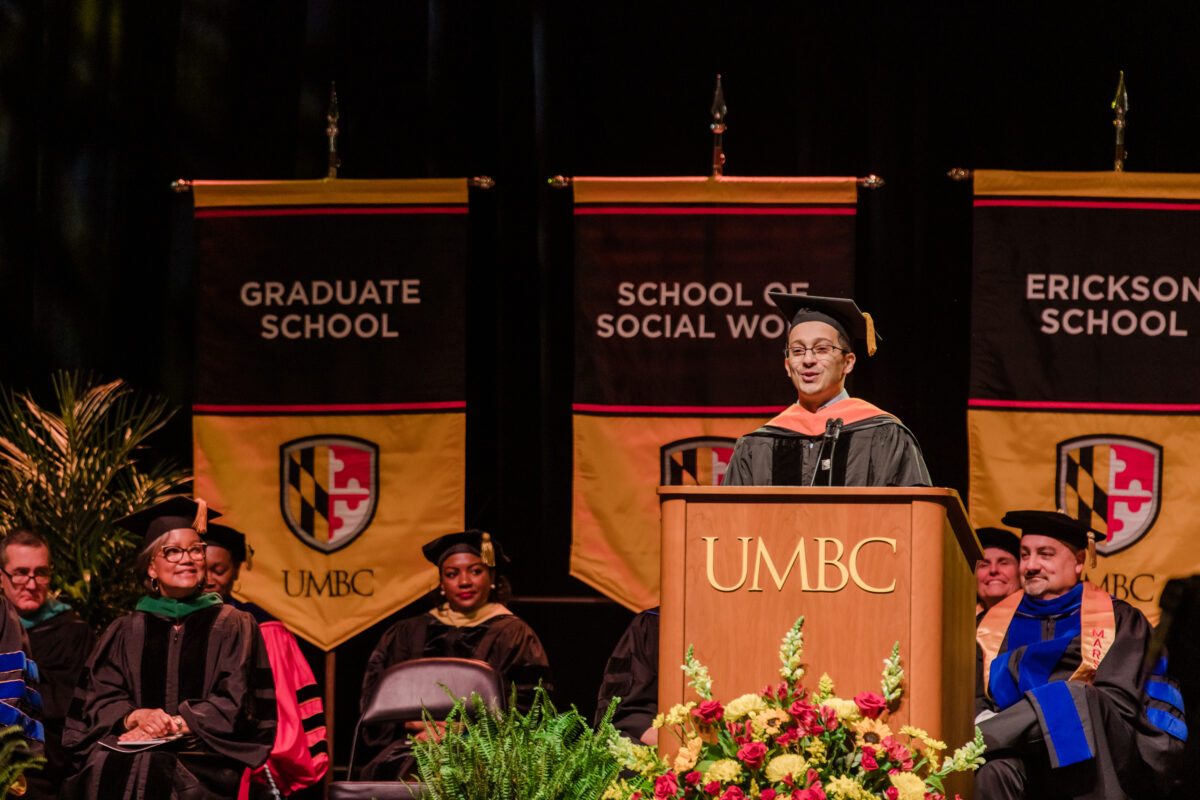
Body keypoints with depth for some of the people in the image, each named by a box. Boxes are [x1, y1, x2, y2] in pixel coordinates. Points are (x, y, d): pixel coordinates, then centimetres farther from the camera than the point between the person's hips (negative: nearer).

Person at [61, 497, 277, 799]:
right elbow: (100, 700, 9)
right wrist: (137, 716, -14)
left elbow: (233, 705, 2)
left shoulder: (232, 627, 12)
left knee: (151, 768, -35)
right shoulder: (125, 633, 18)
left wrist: (174, 725, -12)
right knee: (104, 765, -32)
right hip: (133, 744, 2)